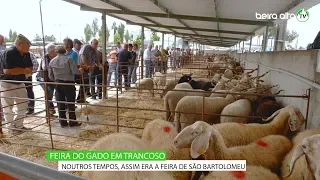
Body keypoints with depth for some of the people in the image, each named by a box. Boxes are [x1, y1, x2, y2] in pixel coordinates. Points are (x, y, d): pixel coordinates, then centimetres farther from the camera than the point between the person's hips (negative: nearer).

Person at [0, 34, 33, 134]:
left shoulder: (26, 54, 1)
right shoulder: (8, 53, -20)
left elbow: (30, 69, 5)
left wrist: (27, 73, -18)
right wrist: (24, 70, -19)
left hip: (20, 83, 7)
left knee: (23, 105, 13)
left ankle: (19, 125, 28)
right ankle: (11, 127, 19)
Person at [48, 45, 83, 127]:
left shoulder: (52, 61, 6)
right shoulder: (68, 59, -8)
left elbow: (50, 76, 9)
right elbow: (75, 71, -13)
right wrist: (80, 70, 7)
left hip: (58, 84, 4)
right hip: (69, 83, -4)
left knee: (60, 104, 10)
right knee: (71, 103, 4)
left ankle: (63, 122, 16)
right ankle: (72, 122, 9)